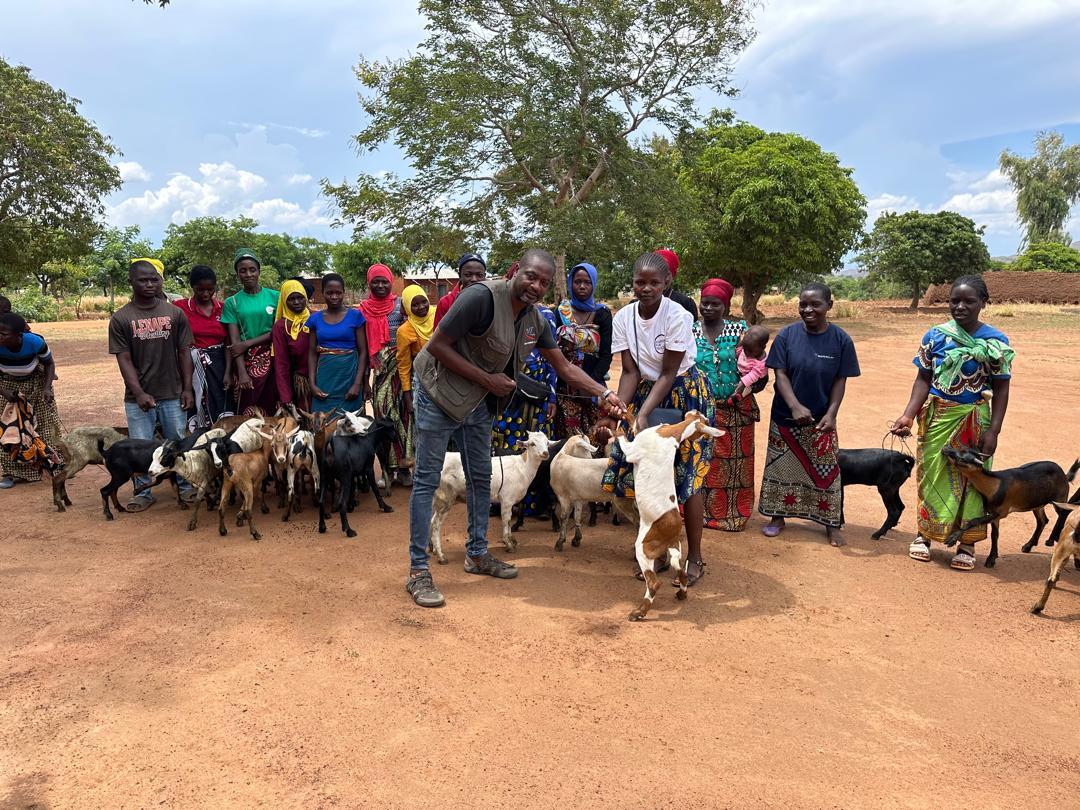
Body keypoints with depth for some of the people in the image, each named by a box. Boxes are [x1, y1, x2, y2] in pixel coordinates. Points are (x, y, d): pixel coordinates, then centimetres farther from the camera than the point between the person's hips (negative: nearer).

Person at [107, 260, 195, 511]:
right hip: (138, 397, -1)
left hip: (173, 394, 1)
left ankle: (186, 485, 22)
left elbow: (184, 352, 6)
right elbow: (124, 359, -3)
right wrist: (139, 393, -13)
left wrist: (187, 389, 1)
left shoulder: (175, 313, 3)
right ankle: (143, 491, 19)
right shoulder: (120, 318, -1)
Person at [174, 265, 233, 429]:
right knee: (196, 409, 0)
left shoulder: (222, 308, 7)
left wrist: (228, 372, -4)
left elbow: (228, 343, 3)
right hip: (193, 365, -2)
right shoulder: (181, 307, -1)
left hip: (219, 364, 2)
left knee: (221, 409, 1)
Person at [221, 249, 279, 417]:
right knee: (248, 413, 0)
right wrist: (242, 372, -13)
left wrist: (248, 343, -9)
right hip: (246, 362, 0)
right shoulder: (232, 302, 5)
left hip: (272, 360, 0)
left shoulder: (274, 296, 6)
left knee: (273, 410, 1)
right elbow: (235, 341, -2)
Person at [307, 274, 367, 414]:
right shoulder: (315, 319, 6)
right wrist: (312, 384, -3)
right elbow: (312, 353, 8)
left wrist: (357, 384, -11)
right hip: (324, 377, 2)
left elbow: (363, 351, -2)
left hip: (349, 375, -2)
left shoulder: (355, 315, -1)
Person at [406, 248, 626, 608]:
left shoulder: (535, 319, -2)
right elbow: (437, 346, -23)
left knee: (481, 478, 14)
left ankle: (477, 553, 30)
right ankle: (417, 570, 4)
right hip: (437, 391, -8)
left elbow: (564, 366, 7)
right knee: (427, 480, -3)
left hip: (476, 400, 8)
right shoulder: (482, 296, -25)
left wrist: (605, 394, -2)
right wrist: (488, 379, -21)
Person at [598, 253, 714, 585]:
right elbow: (630, 372, -8)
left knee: (686, 476, -4)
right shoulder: (623, 318, -8)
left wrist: (643, 414, -29)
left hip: (684, 394, -4)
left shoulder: (678, 316, -20)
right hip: (645, 394, 4)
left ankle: (695, 557, 10)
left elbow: (668, 374, -19)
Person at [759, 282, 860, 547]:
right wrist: (795, 406, -22)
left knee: (825, 472, 7)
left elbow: (840, 381, -4)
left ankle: (831, 523, 19)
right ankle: (778, 517, 25)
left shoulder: (840, 339, -6)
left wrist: (831, 414, -16)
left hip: (821, 420, 0)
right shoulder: (787, 334, -7)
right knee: (781, 467, 10)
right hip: (786, 416, 0)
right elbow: (780, 374, -9)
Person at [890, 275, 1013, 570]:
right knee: (933, 475, 9)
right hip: (938, 417, 1)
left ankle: (967, 543, 21)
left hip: (975, 420, -1)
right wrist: (908, 415, -12)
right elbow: (923, 379, 0)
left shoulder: (996, 341, -4)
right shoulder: (935, 336, -2)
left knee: (972, 479, 6)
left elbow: (1001, 389, -3)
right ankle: (924, 534, 25)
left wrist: (993, 430, -9)